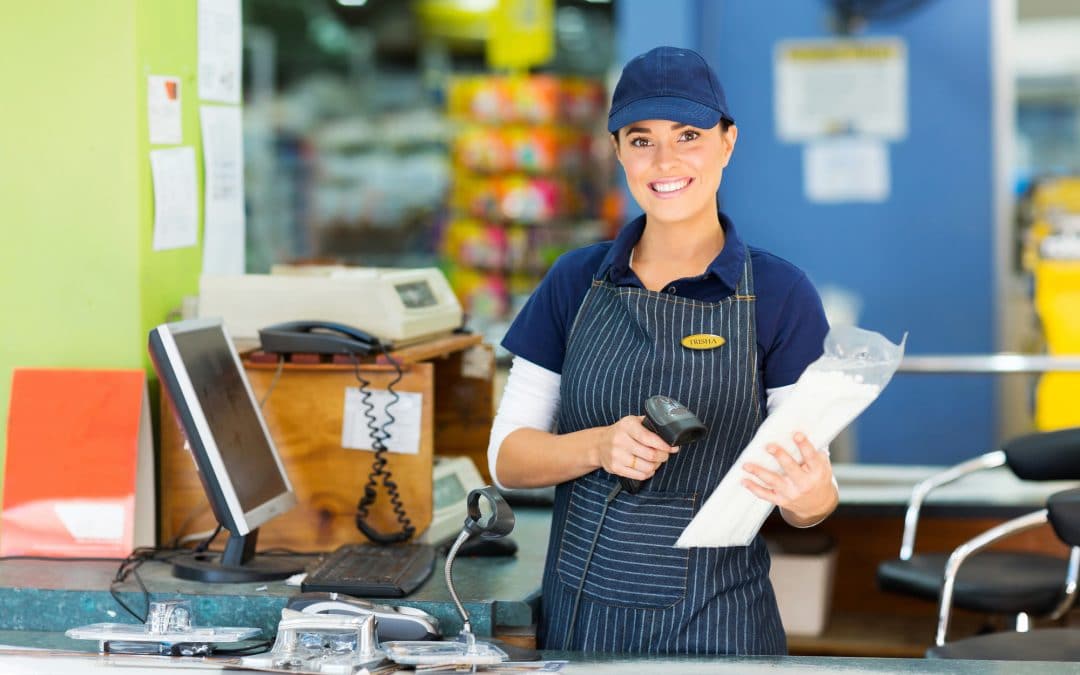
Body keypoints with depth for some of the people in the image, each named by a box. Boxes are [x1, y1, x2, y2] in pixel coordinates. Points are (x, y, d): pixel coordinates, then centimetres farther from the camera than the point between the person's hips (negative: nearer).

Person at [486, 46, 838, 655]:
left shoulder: (779, 294, -6)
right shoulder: (575, 282, 2)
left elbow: (812, 495, -5)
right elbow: (508, 457, 2)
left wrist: (810, 498, -28)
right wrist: (599, 446, -18)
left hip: (713, 622, -3)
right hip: (577, 610, 3)